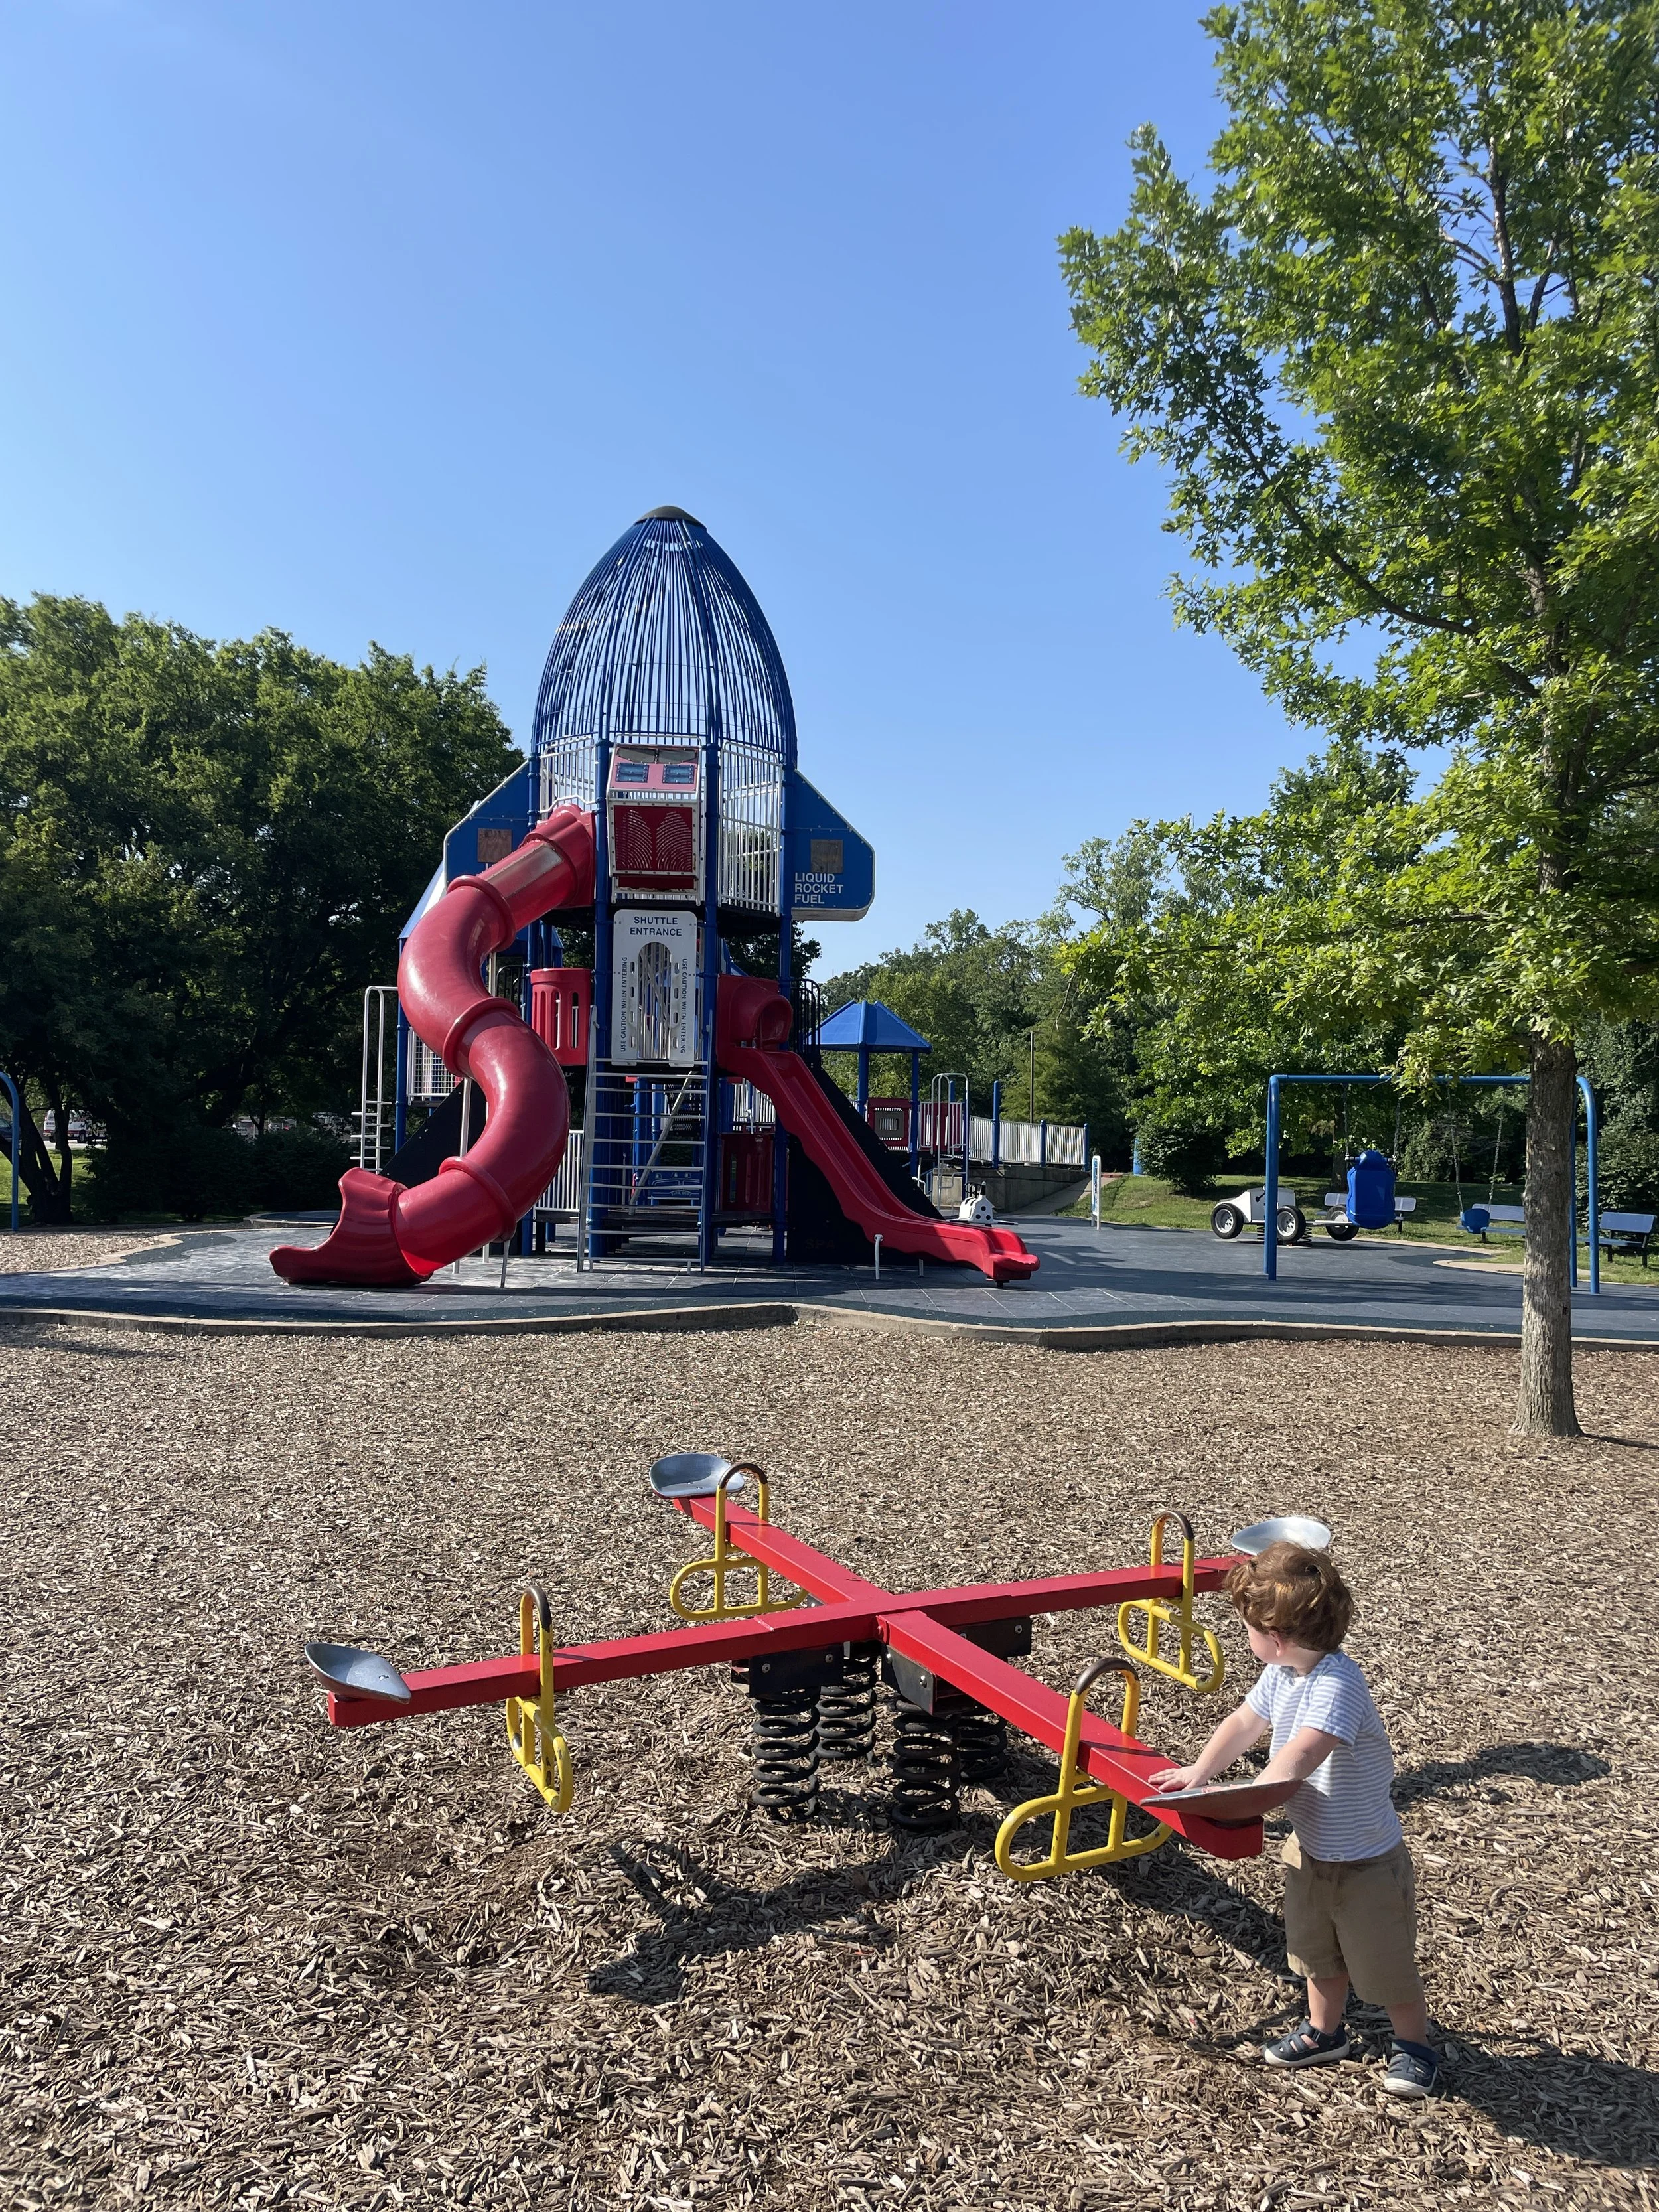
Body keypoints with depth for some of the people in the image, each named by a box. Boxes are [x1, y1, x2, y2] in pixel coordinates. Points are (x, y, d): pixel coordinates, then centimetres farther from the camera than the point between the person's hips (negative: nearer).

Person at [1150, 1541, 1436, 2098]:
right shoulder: (1280, 1672, -9)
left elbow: (1301, 1754, -47)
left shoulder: (1337, 1682, -36)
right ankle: (1324, 2031, 45)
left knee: (1384, 1965, 14)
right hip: (1309, 1848, 8)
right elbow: (1244, 1724, 6)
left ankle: (1414, 2046, 38)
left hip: (1366, 1860, -8)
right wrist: (1197, 1773, 8)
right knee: (1316, 1952, 24)